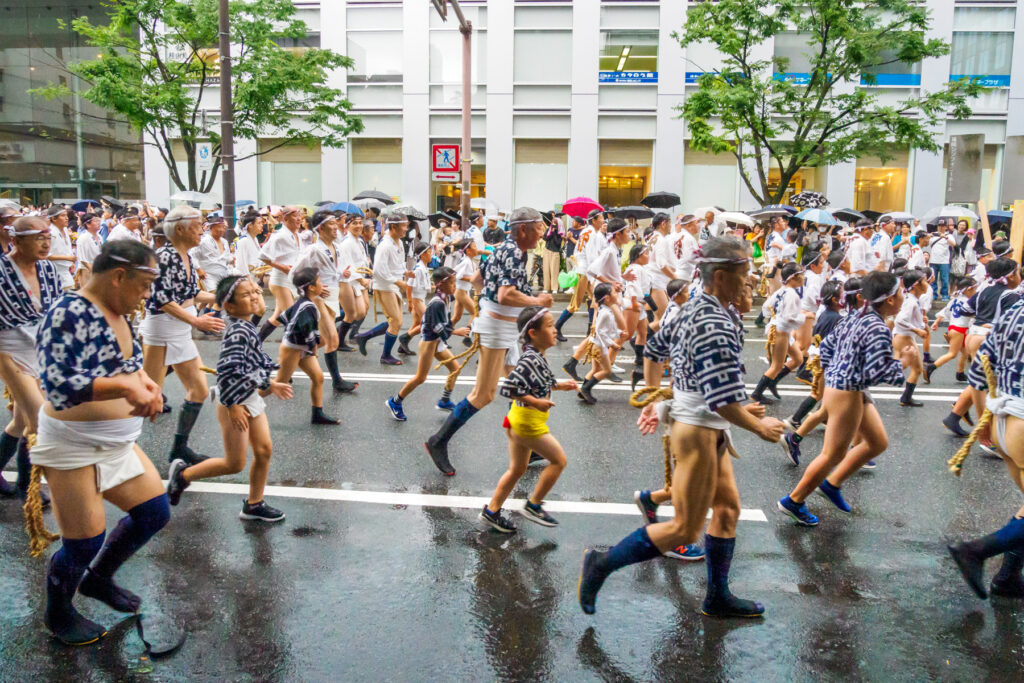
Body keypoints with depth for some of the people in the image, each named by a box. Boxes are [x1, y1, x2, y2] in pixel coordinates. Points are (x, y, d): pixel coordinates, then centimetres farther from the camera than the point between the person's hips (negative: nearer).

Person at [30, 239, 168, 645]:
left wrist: (145, 384, -3)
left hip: (117, 442, 9)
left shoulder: (118, 313, 4)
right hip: (73, 447, -8)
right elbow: (59, 385, -32)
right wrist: (126, 386, -33)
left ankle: (98, 579, 39)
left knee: (155, 513, 14)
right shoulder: (70, 313, -22)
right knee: (83, 545, 3)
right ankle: (58, 615, 34)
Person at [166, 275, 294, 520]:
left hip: (252, 398, 9)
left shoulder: (247, 328, 7)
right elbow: (226, 370, -29)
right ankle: (183, 474, 22)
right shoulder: (238, 332, -24)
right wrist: (232, 406, -25)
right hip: (236, 402, -9)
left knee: (264, 450, 10)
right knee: (234, 464, 2)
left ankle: (254, 505, 23)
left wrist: (270, 385, 22)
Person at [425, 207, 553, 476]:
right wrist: (538, 301, -18)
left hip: (506, 328, 10)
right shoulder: (513, 252, -18)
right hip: (496, 327, -10)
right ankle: (439, 442, 5)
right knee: (483, 394, -5)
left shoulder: (506, 248, 11)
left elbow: (477, 278, 20)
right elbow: (506, 296, -30)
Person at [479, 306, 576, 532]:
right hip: (528, 422, -10)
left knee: (517, 469, 19)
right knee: (559, 460, 3)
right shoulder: (530, 359, -24)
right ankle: (533, 505, 12)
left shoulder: (535, 357, 7)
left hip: (518, 421, 10)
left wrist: (559, 385, 15)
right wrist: (536, 402, -27)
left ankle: (492, 511, 27)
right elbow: (509, 388, -30)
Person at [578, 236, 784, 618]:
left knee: (728, 508, 19)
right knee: (684, 530, 0)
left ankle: (718, 597, 32)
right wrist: (760, 427, -12)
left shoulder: (693, 309, 6)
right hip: (698, 432, -10)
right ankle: (602, 564, 8)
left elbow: (653, 349, 17)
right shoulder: (716, 325, -24)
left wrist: (654, 401, 24)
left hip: (709, 432, 10)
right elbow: (722, 400, -27)